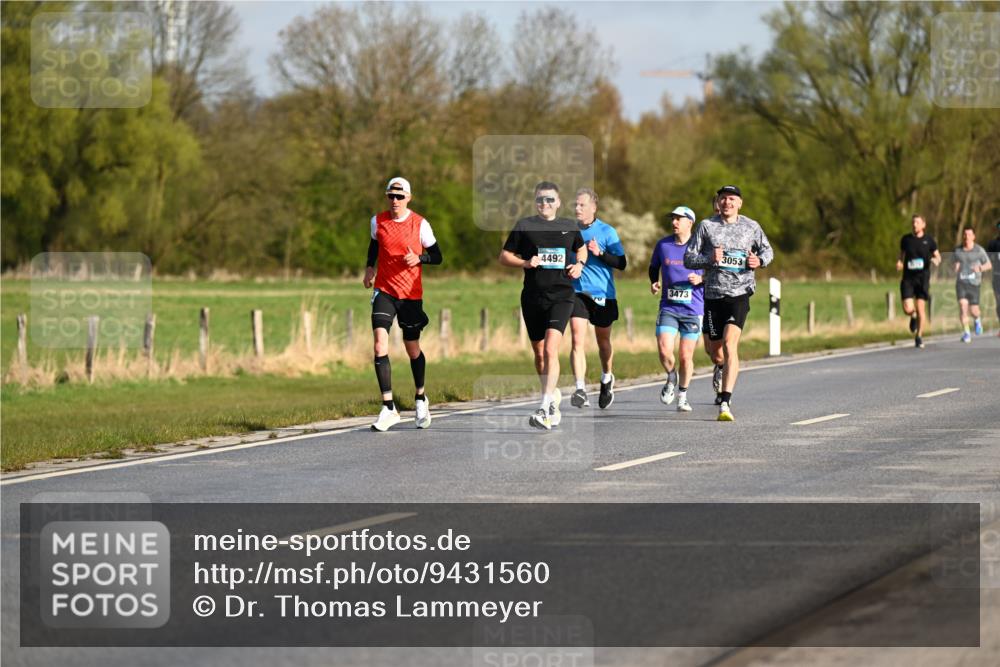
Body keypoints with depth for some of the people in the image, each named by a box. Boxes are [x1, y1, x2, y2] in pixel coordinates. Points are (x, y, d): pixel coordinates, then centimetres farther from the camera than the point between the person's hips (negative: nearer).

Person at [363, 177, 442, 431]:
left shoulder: (420, 224, -6)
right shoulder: (377, 221, 2)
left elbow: (437, 256, 0)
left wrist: (419, 258, -19)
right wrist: (369, 267, 11)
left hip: (411, 294, -1)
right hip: (384, 291, 1)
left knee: (412, 349, 10)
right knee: (380, 344, -17)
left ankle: (421, 398, 38)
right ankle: (388, 408, -18)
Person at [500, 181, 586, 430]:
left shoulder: (569, 227, 9)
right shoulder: (525, 225, 4)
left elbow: (581, 248, 28)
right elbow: (504, 256, 7)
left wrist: (579, 264, 8)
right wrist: (525, 263, -10)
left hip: (561, 295, -2)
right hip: (533, 296, 2)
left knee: (551, 348, -19)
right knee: (539, 353, 12)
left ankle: (545, 408, -26)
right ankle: (553, 395, 35)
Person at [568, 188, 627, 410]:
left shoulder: (606, 231, -4)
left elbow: (621, 263, -7)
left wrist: (600, 253, -20)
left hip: (603, 294, -1)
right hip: (576, 292, 1)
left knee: (603, 341, 15)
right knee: (577, 339, -15)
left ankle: (607, 379, 41)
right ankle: (580, 390, -21)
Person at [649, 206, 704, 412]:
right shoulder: (662, 245, 5)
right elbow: (653, 267, 21)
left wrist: (701, 279, -15)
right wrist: (654, 282, 2)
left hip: (693, 309, -2)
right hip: (668, 308, 2)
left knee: (686, 356, 2)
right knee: (664, 350, -14)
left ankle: (683, 395, 22)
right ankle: (671, 379, 17)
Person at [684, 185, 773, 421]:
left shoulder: (751, 227, 5)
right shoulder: (706, 226, 3)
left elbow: (767, 250, 20)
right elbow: (688, 259, 2)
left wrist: (760, 261, -3)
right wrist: (709, 258, -17)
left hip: (739, 293, -2)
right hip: (713, 294, 2)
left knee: (730, 344, -19)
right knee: (715, 349, 11)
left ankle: (725, 403, -24)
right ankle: (723, 369, 50)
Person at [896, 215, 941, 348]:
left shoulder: (928, 240, 0)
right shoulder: (906, 239, 3)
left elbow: (937, 256, 10)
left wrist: (936, 260, -14)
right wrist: (899, 262, -3)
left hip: (923, 278, -1)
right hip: (908, 278, 1)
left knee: (921, 307, -4)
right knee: (908, 309, -11)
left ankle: (919, 336, 14)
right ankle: (913, 317, 27)